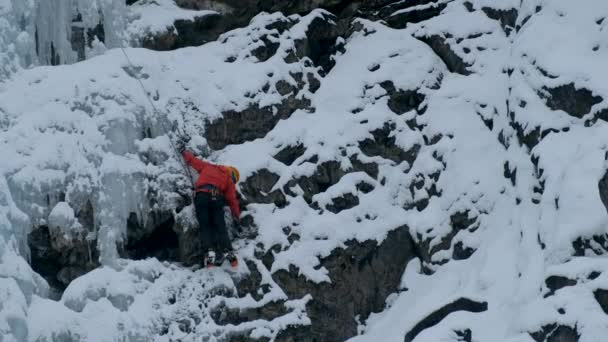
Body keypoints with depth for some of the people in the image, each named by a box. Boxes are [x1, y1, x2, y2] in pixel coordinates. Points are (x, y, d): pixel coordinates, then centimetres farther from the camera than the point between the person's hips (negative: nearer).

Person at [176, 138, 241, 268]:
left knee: (205, 226, -2)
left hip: (201, 195, 1)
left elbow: (193, 161, 33)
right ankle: (227, 251, -17)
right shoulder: (229, 179, 21)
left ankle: (209, 251, -20)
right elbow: (232, 200, 17)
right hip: (216, 197, -1)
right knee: (220, 226, -1)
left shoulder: (208, 167, 28)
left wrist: (183, 151, 49)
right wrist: (237, 216, 23)